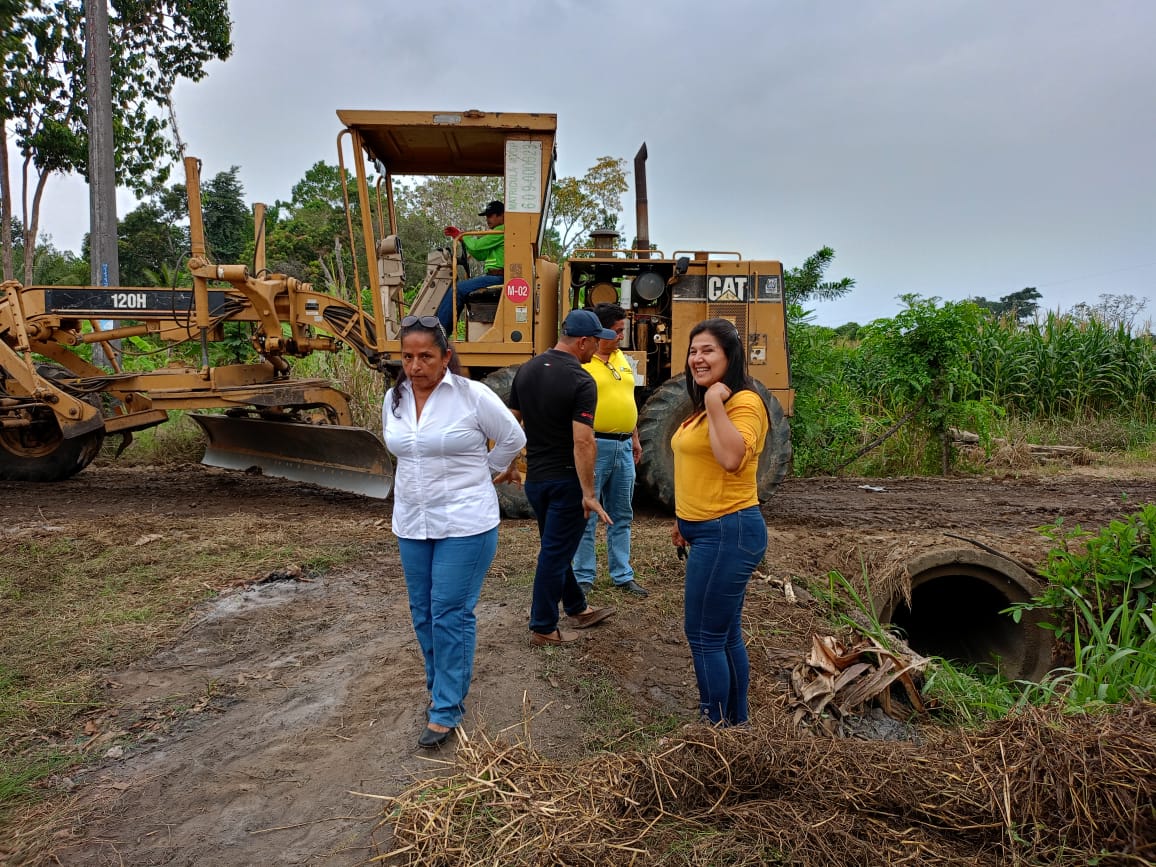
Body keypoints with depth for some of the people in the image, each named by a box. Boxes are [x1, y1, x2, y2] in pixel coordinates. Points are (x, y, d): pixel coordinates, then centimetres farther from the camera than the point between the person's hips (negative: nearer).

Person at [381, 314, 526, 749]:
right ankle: (440, 685, 33)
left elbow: (513, 438, 0)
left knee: (451, 615, -5)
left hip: (464, 523, -6)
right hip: (412, 523, 6)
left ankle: (446, 709, 6)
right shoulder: (394, 398, 3)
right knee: (423, 613, 14)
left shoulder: (473, 395, -13)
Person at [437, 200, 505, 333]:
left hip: (497, 277, -11)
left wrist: (464, 236, 9)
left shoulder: (503, 230, -8)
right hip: (492, 276, 11)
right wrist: (460, 237, 18)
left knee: (458, 289, -15)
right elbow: (481, 255, 21)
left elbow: (477, 246, -12)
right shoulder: (498, 232, 25)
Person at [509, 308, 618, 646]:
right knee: (555, 552, 3)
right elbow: (582, 442, -25)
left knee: (555, 546, 20)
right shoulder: (581, 382, -19)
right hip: (566, 480, -7)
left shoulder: (526, 370, 2)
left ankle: (577, 608, 36)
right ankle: (543, 628, 14)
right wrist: (588, 494, -22)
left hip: (535, 478, 7)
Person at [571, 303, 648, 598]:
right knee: (587, 516, 2)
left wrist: (635, 438, 19)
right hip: (595, 446, -7)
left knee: (621, 516, 14)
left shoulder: (621, 358, 13)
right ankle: (583, 577, 14)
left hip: (623, 447, 7)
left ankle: (622, 575, 25)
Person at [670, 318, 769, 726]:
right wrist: (686, 519, 22)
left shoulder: (744, 402, -15)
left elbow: (732, 458, -32)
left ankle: (718, 723, 12)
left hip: (727, 532, -10)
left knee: (704, 637, -2)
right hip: (710, 531, 10)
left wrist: (715, 403, -25)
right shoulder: (706, 405, 15)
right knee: (726, 635, 16)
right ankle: (735, 719, 28)